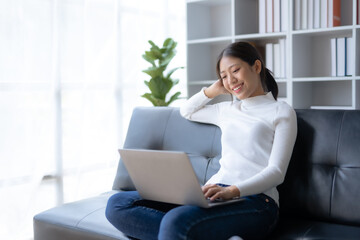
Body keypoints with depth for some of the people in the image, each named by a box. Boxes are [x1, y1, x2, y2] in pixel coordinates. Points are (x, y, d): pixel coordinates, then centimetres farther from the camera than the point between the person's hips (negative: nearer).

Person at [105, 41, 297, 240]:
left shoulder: (281, 112, 7)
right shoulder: (227, 110, 26)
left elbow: (276, 172, -5)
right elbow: (186, 111, 43)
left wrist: (233, 191, -22)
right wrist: (213, 90, 25)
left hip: (255, 199, -8)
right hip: (215, 193, 8)